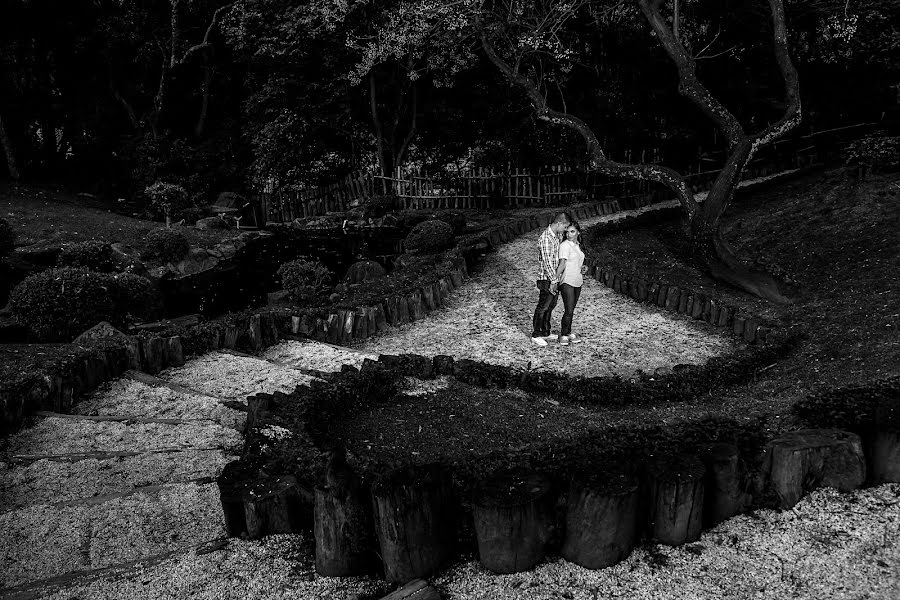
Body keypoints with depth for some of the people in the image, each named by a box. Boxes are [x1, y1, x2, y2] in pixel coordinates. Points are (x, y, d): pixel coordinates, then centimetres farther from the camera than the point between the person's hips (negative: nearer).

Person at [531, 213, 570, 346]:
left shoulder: (556, 236, 8)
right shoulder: (545, 239, -23)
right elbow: (547, 262, -24)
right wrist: (554, 281, -21)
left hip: (554, 277, 9)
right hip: (547, 279, -9)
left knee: (551, 305, 17)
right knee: (543, 307, 0)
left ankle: (545, 332, 29)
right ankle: (536, 335, 12)